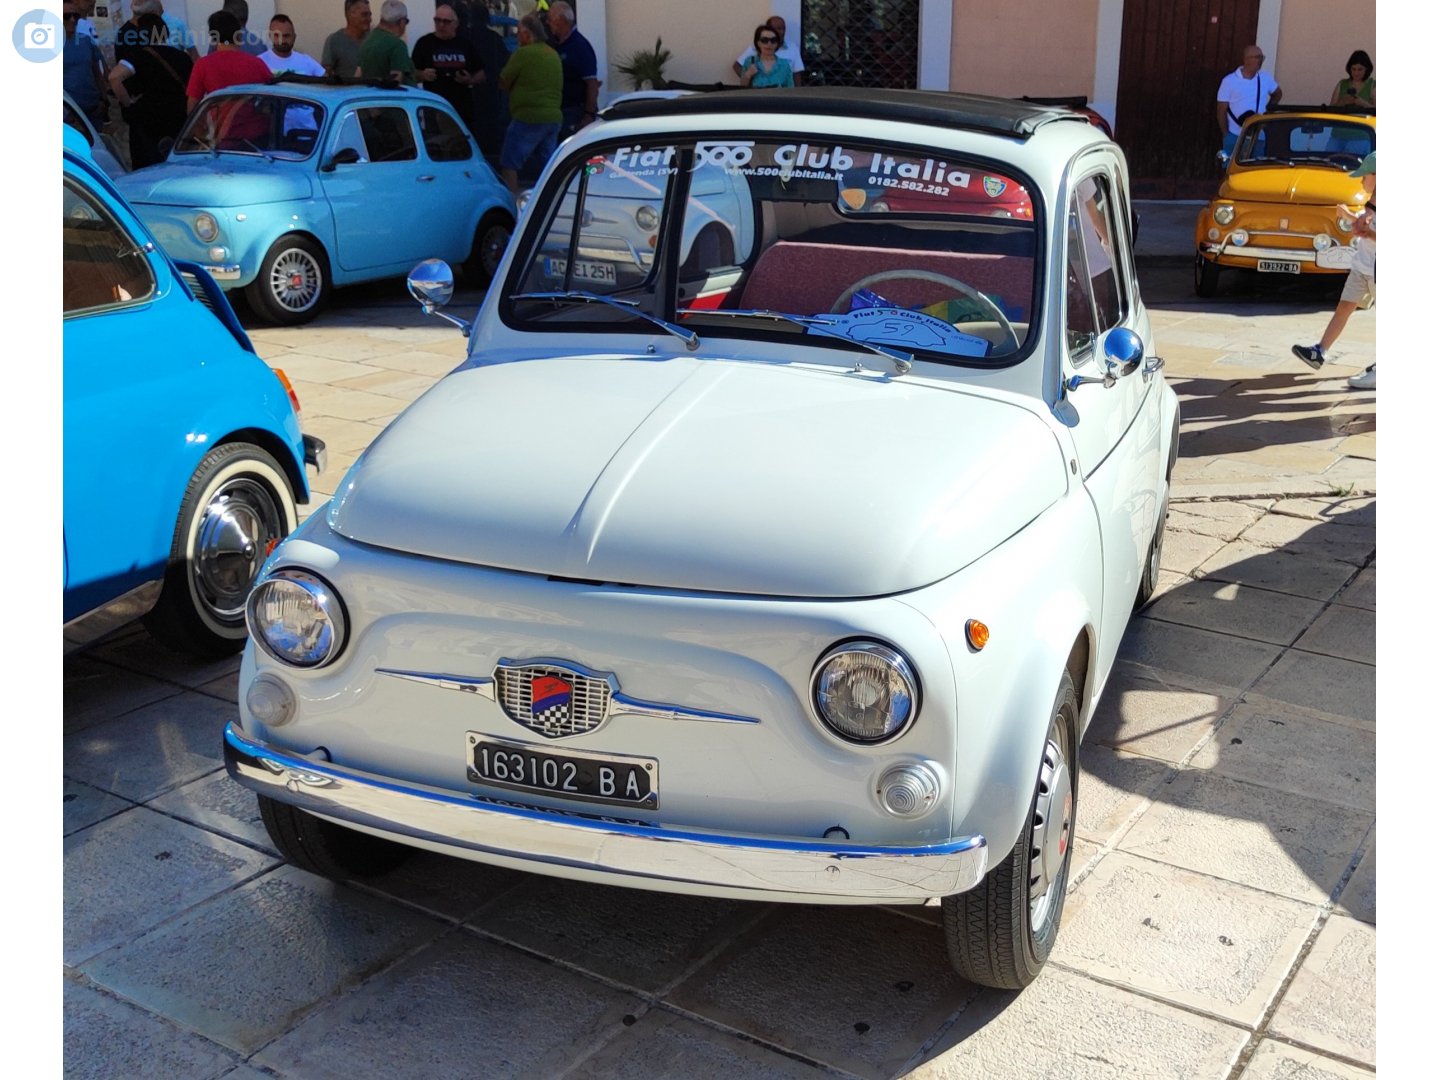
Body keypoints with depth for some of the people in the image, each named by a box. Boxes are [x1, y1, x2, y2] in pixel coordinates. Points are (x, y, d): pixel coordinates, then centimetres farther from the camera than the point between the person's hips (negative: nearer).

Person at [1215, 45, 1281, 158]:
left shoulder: (1266, 79, 4)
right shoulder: (1229, 81, -7)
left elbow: (1277, 94, 24)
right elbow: (1221, 111, -4)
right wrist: (1226, 136, -6)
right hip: (1234, 137, -3)